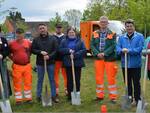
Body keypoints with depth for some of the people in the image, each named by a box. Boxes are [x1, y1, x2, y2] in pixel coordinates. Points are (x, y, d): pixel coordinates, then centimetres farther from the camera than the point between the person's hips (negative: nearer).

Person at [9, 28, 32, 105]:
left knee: (28, 82, 8)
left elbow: (31, 51, 16)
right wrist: (13, 59, 0)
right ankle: (18, 99, 16)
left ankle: (28, 98, 22)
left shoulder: (28, 42, 1)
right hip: (17, 66, -1)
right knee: (17, 83, 4)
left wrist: (28, 58, 7)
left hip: (27, 65, 2)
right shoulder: (11, 43, -4)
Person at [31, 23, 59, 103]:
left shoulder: (53, 39, 2)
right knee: (40, 80, 9)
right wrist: (40, 52, -14)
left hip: (50, 62, 0)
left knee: (52, 79, 7)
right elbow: (33, 50, 2)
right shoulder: (36, 40, 4)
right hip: (40, 62, 0)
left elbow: (56, 50, -2)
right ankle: (38, 96, 19)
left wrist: (49, 56, -17)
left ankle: (54, 95, 16)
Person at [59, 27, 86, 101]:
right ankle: (70, 95, 13)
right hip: (68, 63, 1)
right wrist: (68, 50, -15)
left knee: (77, 80, 4)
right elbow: (60, 50, 1)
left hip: (78, 63, 0)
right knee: (69, 80, 4)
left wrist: (75, 55, -15)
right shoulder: (64, 41, 9)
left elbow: (84, 50, -4)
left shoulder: (79, 41, 5)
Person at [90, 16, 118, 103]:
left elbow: (113, 46, -9)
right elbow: (92, 45, 3)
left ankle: (113, 96, 11)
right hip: (98, 58, 3)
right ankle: (100, 95, 21)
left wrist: (104, 53, -19)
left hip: (109, 58, -3)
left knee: (111, 78, 1)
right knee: (99, 78, 8)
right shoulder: (95, 34, 9)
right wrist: (97, 53, -13)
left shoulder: (112, 34, -1)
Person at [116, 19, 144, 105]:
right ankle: (129, 98, 27)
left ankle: (137, 99, 15)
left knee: (136, 83, 4)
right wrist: (122, 50, -23)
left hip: (136, 64, -3)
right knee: (127, 82, 14)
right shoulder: (121, 37, 8)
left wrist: (129, 50, -22)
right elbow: (118, 49, -1)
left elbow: (140, 49, -14)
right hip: (125, 64, 4)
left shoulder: (140, 36, -3)